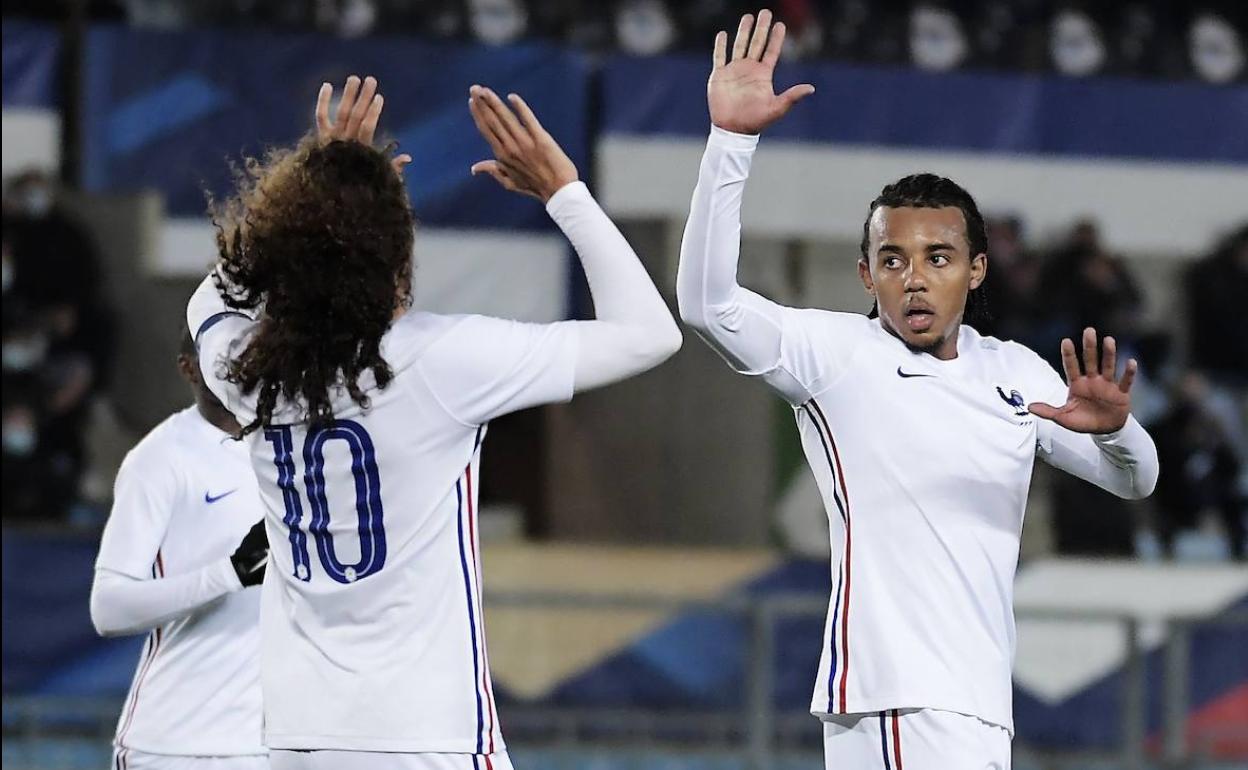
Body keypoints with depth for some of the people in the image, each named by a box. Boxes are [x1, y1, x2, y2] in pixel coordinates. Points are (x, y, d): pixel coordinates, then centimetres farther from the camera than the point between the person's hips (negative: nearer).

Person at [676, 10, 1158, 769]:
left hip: (972, 700, 6)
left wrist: (1112, 428, -12)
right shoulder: (837, 355, -2)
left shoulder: (1016, 374, 13)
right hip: (891, 697, -6)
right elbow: (707, 301, -16)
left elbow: (1134, 479, 14)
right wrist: (732, 138, -24)